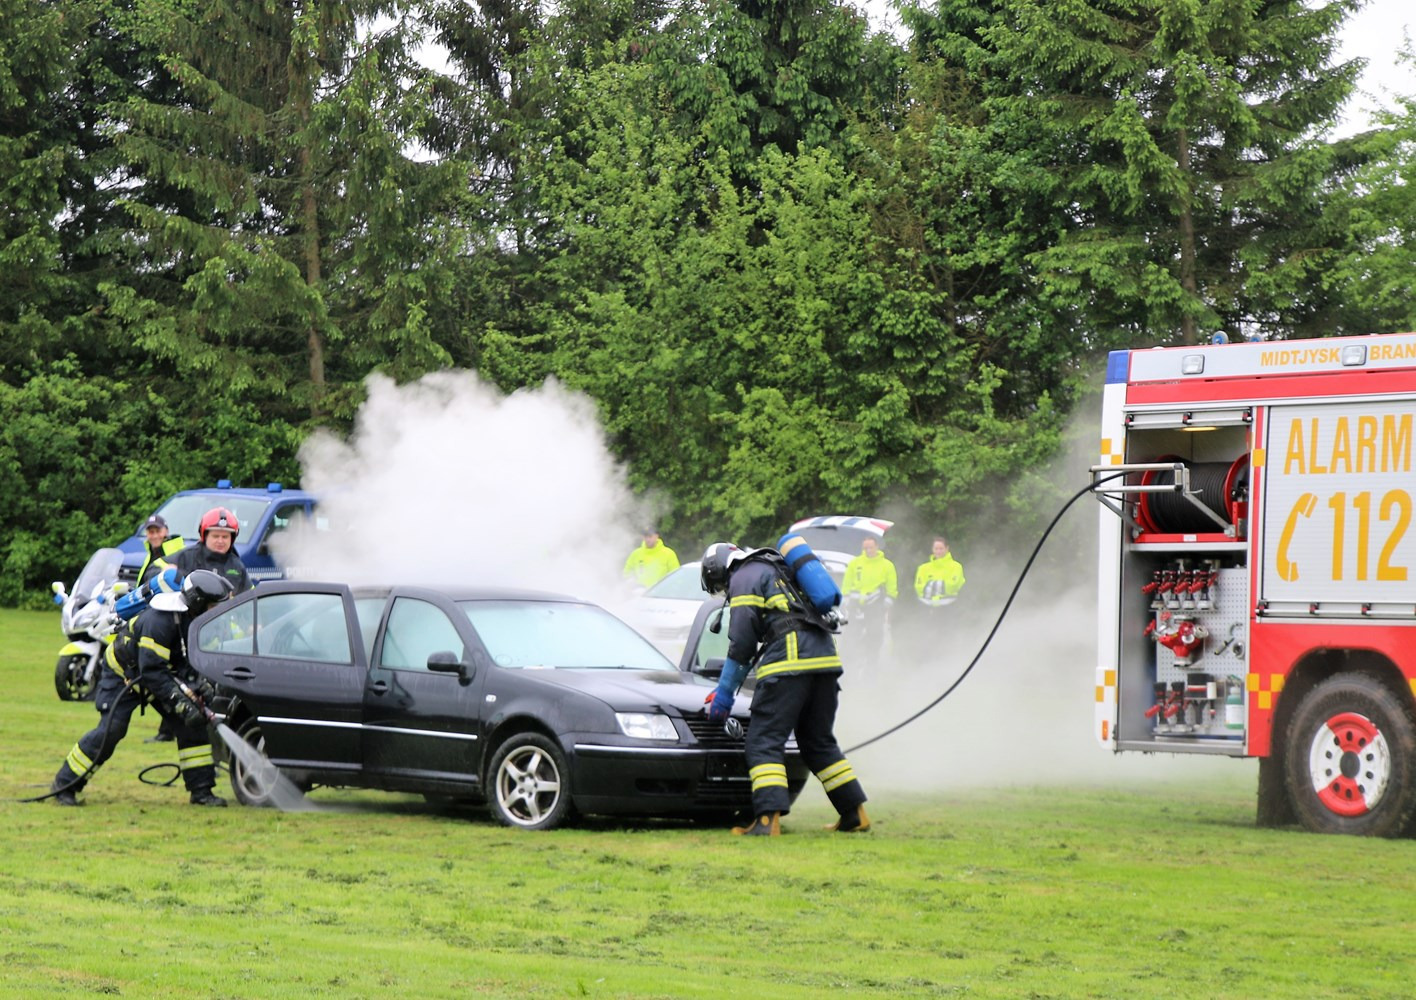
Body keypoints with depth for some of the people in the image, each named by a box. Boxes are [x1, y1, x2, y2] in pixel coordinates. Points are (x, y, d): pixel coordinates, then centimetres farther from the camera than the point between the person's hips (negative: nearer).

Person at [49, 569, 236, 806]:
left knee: (193, 722, -7)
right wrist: (180, 702, -39)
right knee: (110, 731, -15)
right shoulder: (159, 620, -35)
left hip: (161, 673, 7)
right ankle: (64, 784, 0)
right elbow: (151, 671, -36)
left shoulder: (196, 619, -10)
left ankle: (201, 789, 0)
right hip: (125, 673, -7)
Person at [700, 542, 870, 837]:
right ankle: (855, 815, 17)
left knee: (764, 741, -8)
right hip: (825, 657, 9)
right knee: (819, 741, 18)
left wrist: (725, 692, 2)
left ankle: (768, 818, -21)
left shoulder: (744, 578, 5)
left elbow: (742, 641, -3)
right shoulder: (773, 572, 33)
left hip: (790, 661, -8)